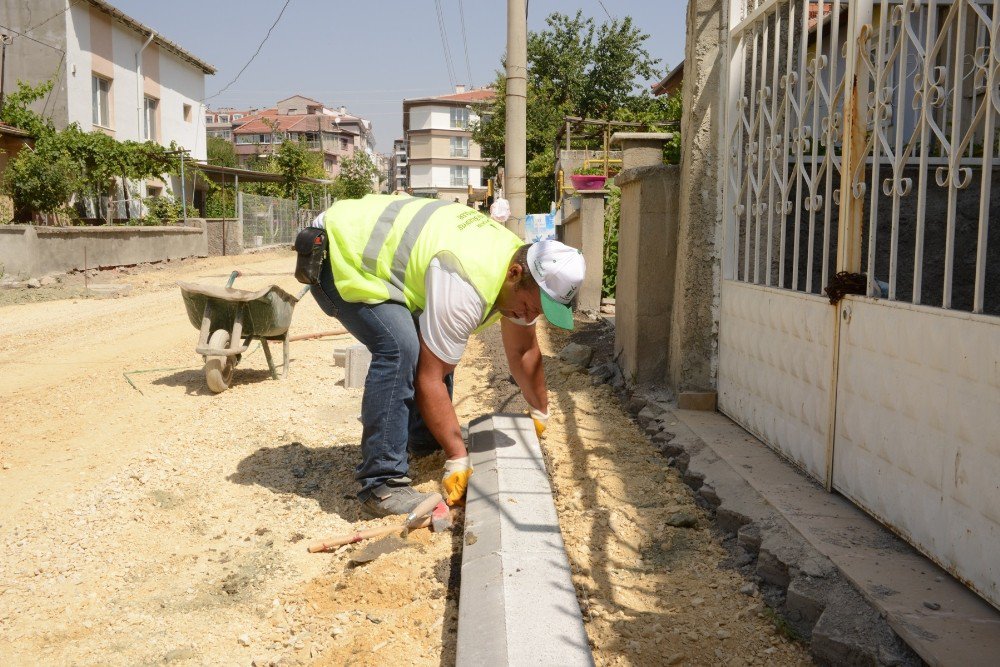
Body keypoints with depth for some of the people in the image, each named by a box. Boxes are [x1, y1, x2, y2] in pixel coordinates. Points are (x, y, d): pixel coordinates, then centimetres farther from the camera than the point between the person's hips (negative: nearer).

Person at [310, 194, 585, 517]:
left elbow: (523, 350, 10)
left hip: (374, 247, 10)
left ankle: (423, 441, 27)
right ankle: (381, 486, -23)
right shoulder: (466, 287, -33)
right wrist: (457, 459, -24)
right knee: (400, 348, -27)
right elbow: (429, 378, -28)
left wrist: (540, 412, 18)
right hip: (340, 256, -10)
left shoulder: (520, 262, -5)